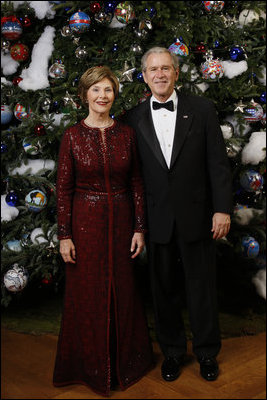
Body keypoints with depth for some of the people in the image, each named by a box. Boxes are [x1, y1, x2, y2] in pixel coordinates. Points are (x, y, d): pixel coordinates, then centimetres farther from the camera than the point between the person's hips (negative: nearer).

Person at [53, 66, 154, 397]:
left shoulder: (126, 134, 2)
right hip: (85, 222, -2)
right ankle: (92, 366, 30)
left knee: (123, 290, 12)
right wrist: (64, 235, -8)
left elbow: (136, 183, 4)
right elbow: (63, 188, -4)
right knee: (88, 292, 9)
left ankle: (126, 361, 34)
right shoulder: (72, 136, -4)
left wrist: (139, 228, 1)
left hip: (121, 221, 2)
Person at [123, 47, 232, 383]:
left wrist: (222, 209, -8)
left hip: (196, 216, -1)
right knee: (163, 288, 13)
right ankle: (172, 351, 33)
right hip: (157, 220, 2)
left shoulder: (201, 109, 0)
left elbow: (217, 162, -2)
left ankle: (207, 352, 30)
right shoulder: (133, 119, 3)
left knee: (201, 286, 10)